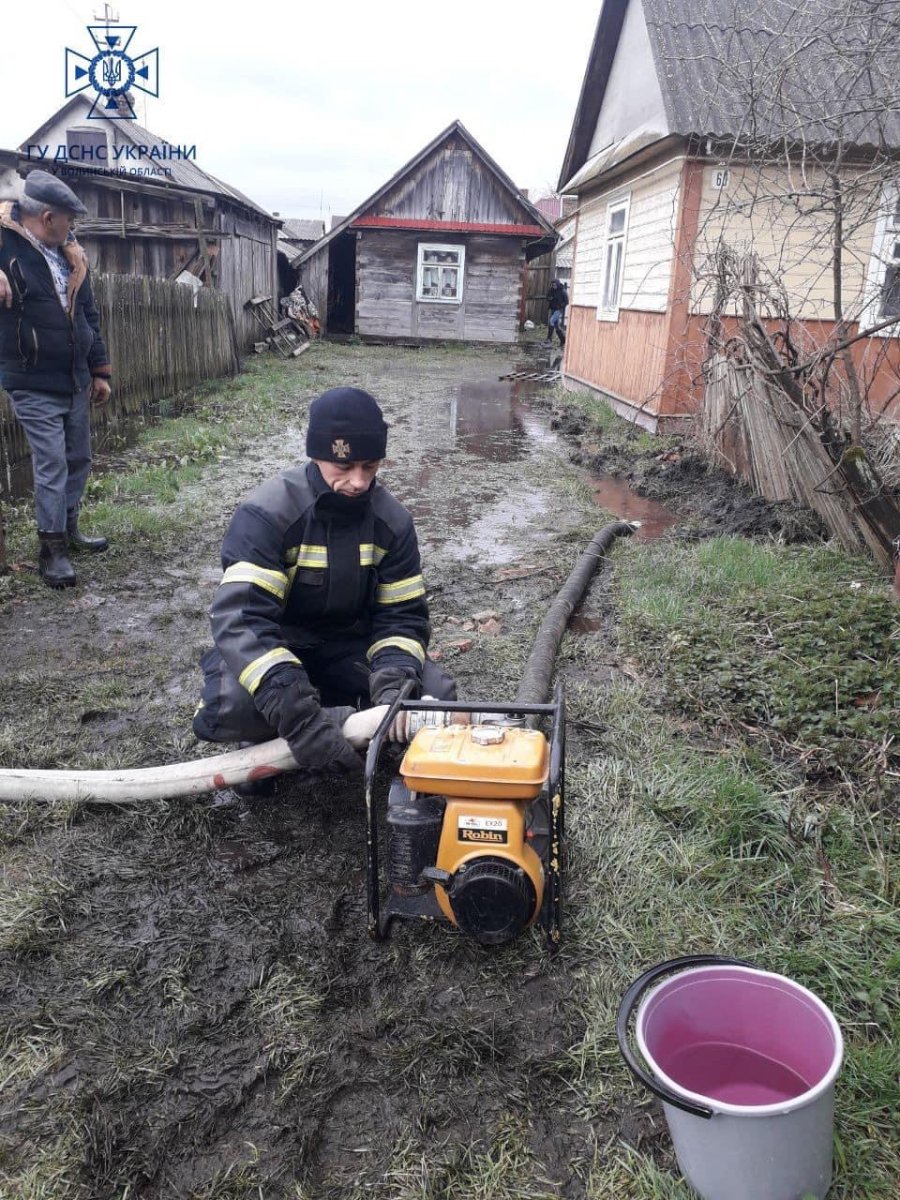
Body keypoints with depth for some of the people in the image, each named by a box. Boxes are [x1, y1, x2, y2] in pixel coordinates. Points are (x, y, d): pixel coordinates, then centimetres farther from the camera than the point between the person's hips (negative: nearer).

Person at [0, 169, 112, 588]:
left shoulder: (70, 255, 9)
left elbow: (89, 316, 15)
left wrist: (99, 370, 14)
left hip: (75, 381, 7)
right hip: (34, 385, -6)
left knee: (78, 460, 14)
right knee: (51, 466, -6)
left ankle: (69, 530, 30)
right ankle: (51, 549, 5)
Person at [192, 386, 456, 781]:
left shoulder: (392, 520, -9)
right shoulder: (267, 512, -24)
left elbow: (403, 616, -7)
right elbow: (241, 618, -35)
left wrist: (393, 684, -31)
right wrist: (300, 716, -48)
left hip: (351, 647, 4)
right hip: (271, 646, -3)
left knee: (436, 695, -18)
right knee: (230, 706, -36)